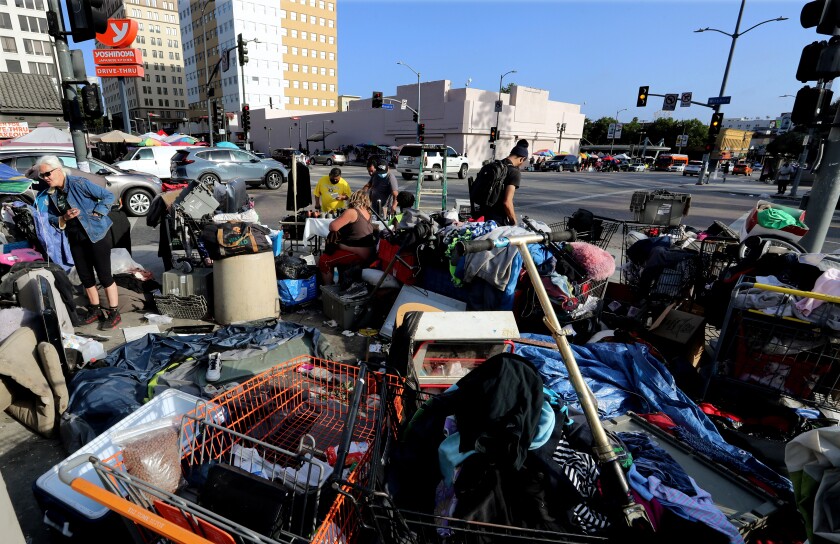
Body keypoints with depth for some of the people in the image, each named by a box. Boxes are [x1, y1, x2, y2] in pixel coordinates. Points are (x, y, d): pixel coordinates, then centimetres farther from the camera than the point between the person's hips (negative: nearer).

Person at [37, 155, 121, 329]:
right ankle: (95, 310, 28)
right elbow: (52, 218, 10)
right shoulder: (51, 193, 7)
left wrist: (96, 214, -18)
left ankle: (114, 313, 7)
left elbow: (108, 195, -14)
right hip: (76, 238, 7)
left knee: (104, 275, -3)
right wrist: (65, 218, -11)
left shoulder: (78, 183, -14)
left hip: (97, 234, -7)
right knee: (85, 276, 13)